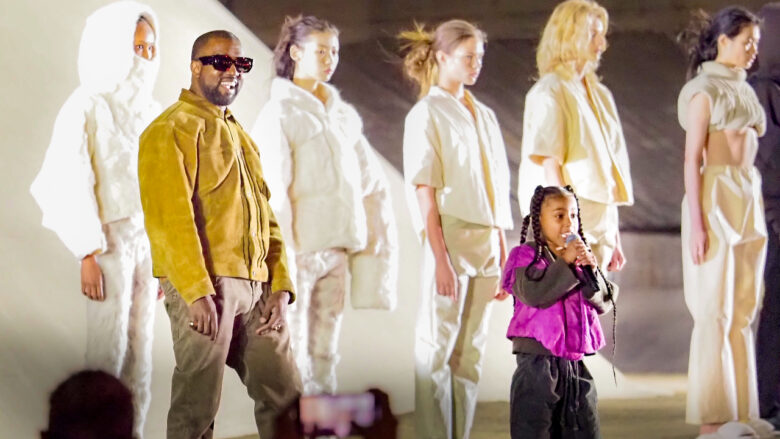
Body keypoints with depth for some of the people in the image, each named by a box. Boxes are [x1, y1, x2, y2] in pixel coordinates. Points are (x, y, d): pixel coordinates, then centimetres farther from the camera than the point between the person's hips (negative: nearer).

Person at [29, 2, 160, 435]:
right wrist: (88, 255, -14)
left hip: (150, 245, 6)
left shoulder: (152, 113, 11)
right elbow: (68, 185, -10)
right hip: (110, 243, -6)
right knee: (108, 355, -7)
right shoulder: (88, 107, -7)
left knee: (141, 355, 6)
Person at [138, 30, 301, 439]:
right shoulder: (172, 129, -4)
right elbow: (171, 216, -14)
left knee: (284, 397, 5)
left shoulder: (239, 135, 22)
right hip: (205, 286, -8)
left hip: (256, 287, 8)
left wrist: (280, 285, 6)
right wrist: (198, 291, -21)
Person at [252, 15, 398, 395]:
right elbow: (273, 187, -9)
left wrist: (378, 233, 11)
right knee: (293, 345, -5)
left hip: (339, 244, 6)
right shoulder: (280, 113, -3)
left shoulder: (343, 114, 16)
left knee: (326, 344, 8)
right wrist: (285, 248, -15)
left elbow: (371, 179, 19)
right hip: (301, 247, -6)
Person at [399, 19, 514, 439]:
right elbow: (425, 191, -10)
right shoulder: (426, 114, -4)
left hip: (486, 244, 6)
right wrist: (440, 258, -16)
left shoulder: (484, 116, 15)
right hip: (450, 240, -6)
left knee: (470, 353, 6)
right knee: (437, 349, -4)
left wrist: (502, 254, 13)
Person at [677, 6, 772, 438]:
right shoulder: (705, 90, -7)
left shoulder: (743, 90, 17)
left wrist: (757, 216, 15)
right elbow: (692, 160, -12)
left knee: (743, 312, 8)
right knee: (715, 313, -7)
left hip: (749, 203, 8)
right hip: (715, 201, -8)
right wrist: (697, 224, -18)